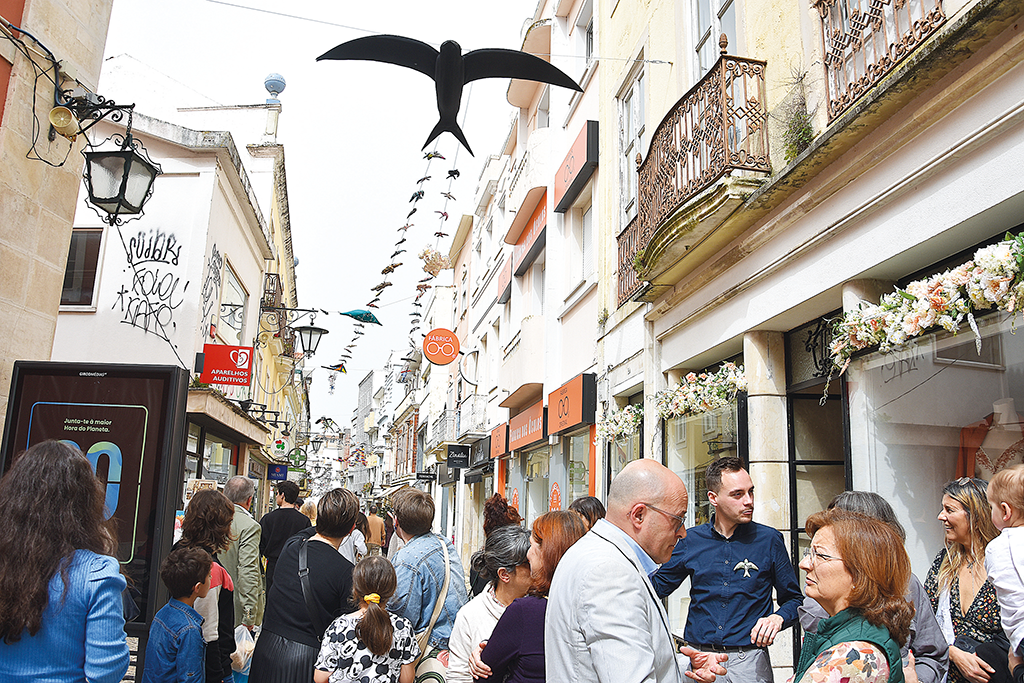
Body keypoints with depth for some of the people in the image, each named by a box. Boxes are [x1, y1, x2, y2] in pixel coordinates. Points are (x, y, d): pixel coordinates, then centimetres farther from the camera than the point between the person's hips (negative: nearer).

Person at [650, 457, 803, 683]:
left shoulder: (769, 540, -1)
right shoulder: (691, 540, 2)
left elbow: (793, 599, 6)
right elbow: (657, 587, 11)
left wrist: (778, 618, -14)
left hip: (748, 659, -1)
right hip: (698, 657, 1)